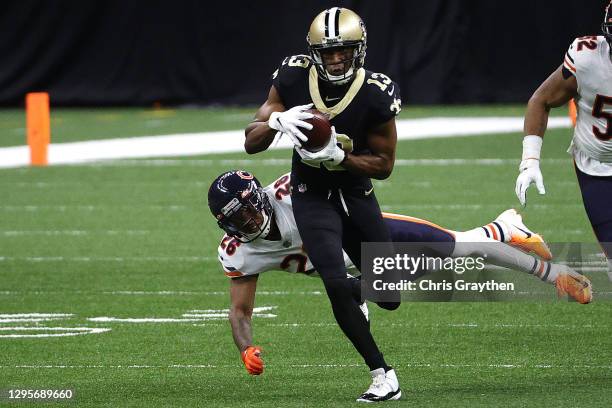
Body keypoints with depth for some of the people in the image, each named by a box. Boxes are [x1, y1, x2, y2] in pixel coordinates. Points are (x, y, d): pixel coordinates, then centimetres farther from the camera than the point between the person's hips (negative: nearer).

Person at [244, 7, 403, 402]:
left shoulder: (376, 95, -20)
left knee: (389, 297, 5)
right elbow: (251, 143, -10)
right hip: (312, 198, -1)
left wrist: (338, 156, -27)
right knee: (337, 287, -21)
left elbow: (384, 165, -10)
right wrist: (277, 121, -32)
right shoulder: (292, 80, -16)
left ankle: (353, 291, 43)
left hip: (357, 195, 1)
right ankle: (383, 376, -9)